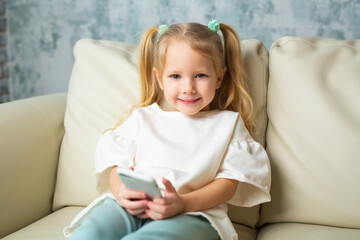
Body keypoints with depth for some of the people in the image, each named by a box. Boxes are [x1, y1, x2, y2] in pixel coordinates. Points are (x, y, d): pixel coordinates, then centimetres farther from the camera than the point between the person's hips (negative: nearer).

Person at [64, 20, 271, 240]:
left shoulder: (227, 123, 17)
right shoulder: (143, 117, 23)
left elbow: (230, 181, 5)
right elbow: (117, 162, 14)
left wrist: (183, 203, -14)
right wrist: (121, 192, -13)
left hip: (192, 214, -2)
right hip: (131, 207, 3)